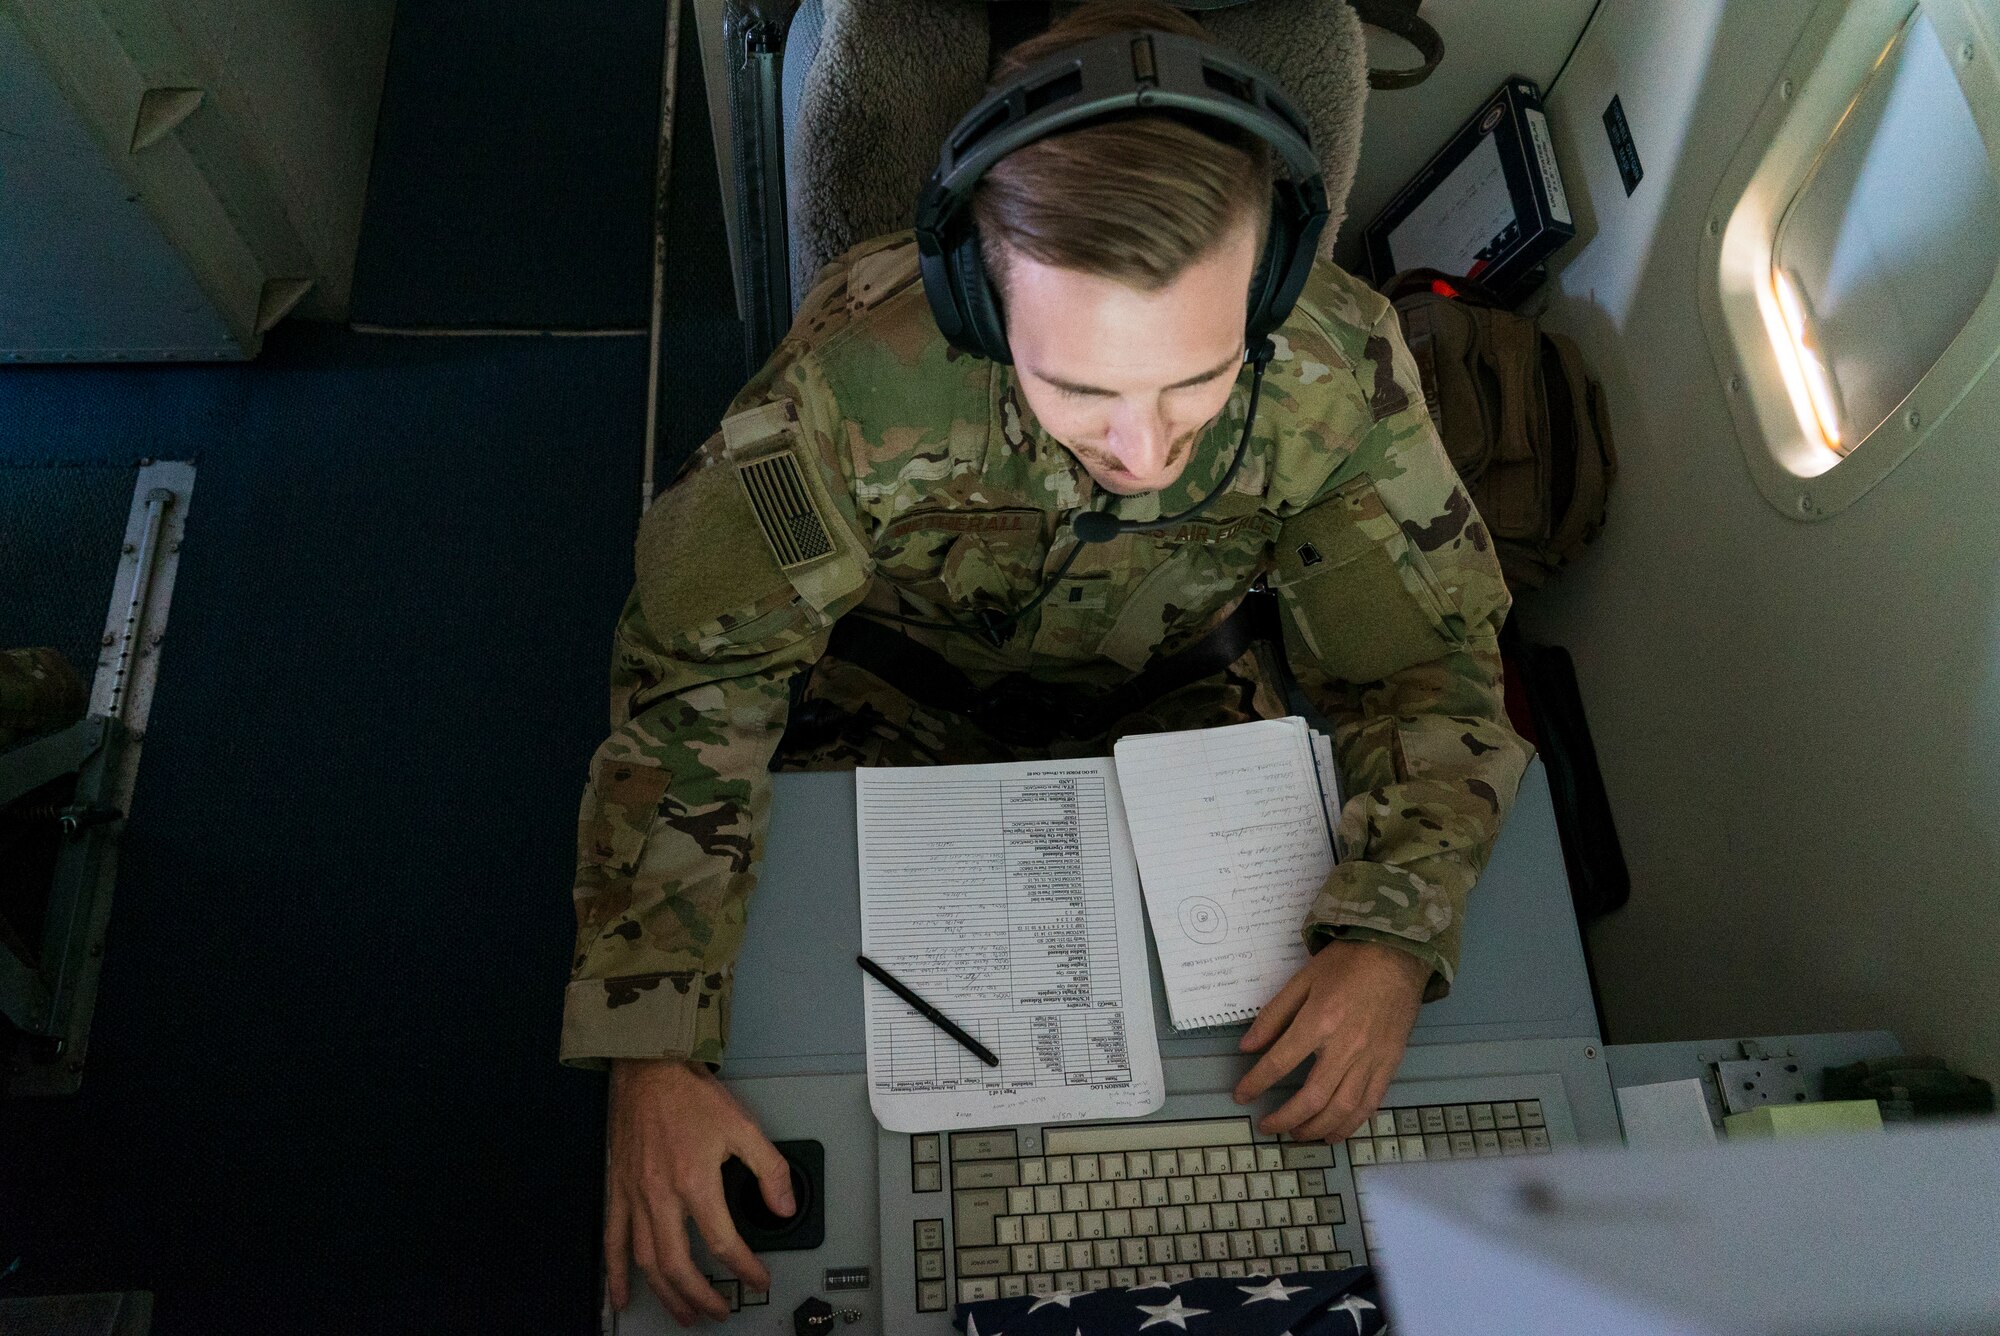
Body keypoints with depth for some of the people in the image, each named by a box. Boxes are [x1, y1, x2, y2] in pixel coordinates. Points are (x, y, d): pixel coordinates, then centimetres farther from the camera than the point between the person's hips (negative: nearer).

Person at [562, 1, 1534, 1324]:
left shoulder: (1340, 369, -31)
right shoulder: (865, 365, -37)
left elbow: (1433, 666, -17)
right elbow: (693, 683, -27)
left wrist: (1394, 941, -35)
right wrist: (652, 1055, -36)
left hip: (1171, 691, 1)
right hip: (895, 689, 0)